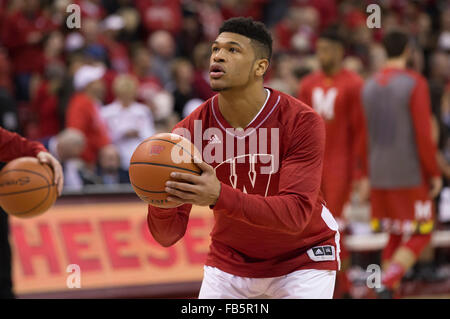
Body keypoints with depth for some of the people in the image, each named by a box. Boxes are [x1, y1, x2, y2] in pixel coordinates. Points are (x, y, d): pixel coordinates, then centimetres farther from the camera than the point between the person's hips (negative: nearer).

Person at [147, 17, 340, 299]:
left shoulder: (302, 122, -23)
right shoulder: (191, 130, -16)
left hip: (302, 259, -2)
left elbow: (296, 214, -32)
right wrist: (161, 205, -41)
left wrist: (220, 197, -46)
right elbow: (168, 236, -16)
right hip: (230, 261, 2)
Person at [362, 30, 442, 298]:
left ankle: (389, 294, 9)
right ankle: (387, 284, -17)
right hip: (411, 175, -6)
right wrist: (434, 173, -6)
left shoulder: (369, 86, 9)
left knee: (396, 236, 15)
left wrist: (363, 176, 17)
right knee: (418, 236, 2)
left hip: (379, 175, 6)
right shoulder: (415, 83, -11)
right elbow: (424, 134, -15)